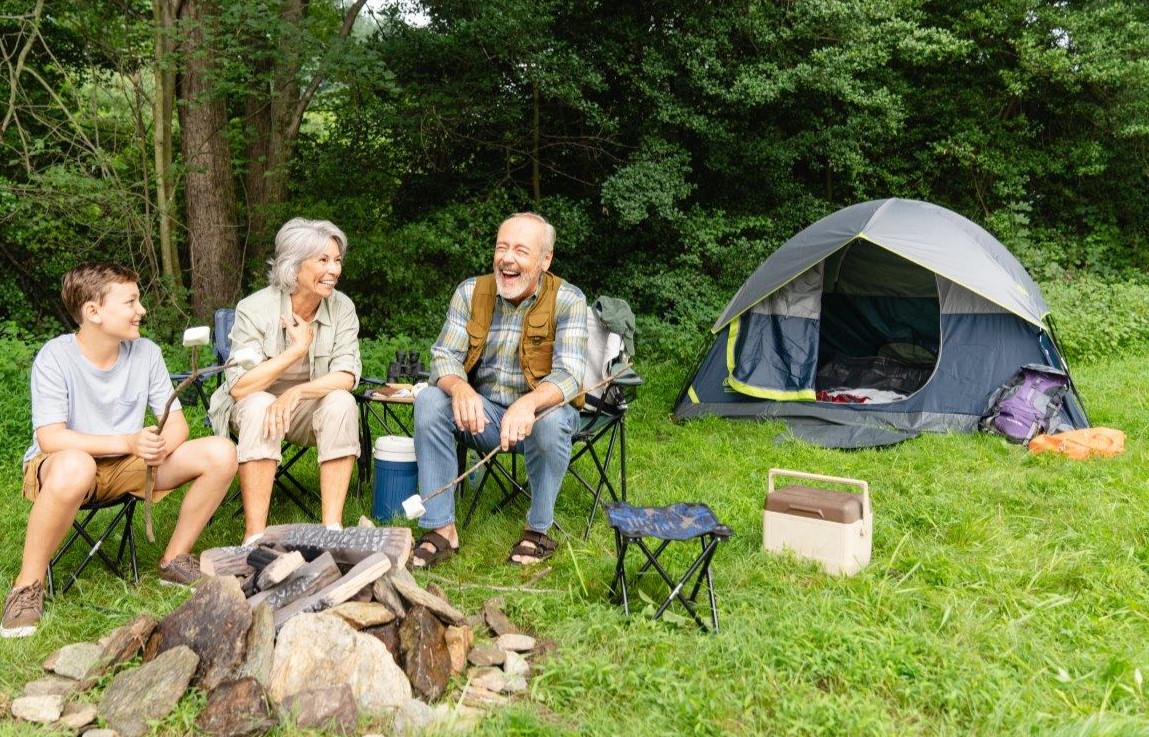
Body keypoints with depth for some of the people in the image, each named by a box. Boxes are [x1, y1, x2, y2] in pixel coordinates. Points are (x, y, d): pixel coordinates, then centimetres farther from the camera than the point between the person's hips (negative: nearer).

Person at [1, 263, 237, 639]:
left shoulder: (146, 352, -3)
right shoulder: (55, 357, -15)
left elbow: (176, 422, -1)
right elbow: (50, 439, -22)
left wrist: (163, 444, -25)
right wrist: (127, 442, -31)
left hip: (128, 466, 5)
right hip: (58, 467, -5)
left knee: (221, 453, -15)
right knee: (74, 467, -43)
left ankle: (174, 560, 4)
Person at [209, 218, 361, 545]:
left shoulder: (341, 307, -11)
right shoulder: (254, 309, -19)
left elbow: (346, 376, -18)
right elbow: (239, 386, -25)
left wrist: (298, 392, -34)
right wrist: (298, 349, -26)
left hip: (308, 408, 2)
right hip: (255, 406, -2)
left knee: (341, 402, -29)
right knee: (260, 405, -36)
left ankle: (332, 526, -28)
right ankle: (255, 536, -33)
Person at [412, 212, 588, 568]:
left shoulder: (567, 300, -13)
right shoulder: (470, 292, -4)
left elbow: (568, 374, -23)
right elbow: (444, 356, -9)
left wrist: (529, 403, -45)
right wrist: (460, 389, -35)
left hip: (538, 412, -3)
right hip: (482, 412, 3)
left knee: (553, 419, -36)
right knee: (429, 400, -24)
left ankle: (539, 531, -13)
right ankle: (441, 530, -16)